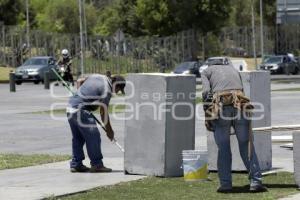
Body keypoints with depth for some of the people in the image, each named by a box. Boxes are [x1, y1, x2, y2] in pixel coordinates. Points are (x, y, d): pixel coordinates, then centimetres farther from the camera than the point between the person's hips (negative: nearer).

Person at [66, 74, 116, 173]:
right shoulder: (107, 90, -12)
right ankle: (96, 164, 1)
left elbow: (79, 81, 23)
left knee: (77, 138, 16)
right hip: (80, 111, -9)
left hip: (71, 106, 9)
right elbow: (103, 112, -11)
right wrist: (109, 130, -1)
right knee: (93, 137, -3)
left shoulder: (97, 76, 12)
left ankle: (76, 164, 20)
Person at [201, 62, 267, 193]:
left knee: (223, 148, 7)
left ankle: (225, 184, 5)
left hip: (220, 106, -2)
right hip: (240, 105, 2)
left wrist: (207, 116, 4)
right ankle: (255, 182, -2)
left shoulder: (206, 71, 22)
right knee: (246, 146, 6)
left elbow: (206, 92, 3)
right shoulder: (233, 70, 34)